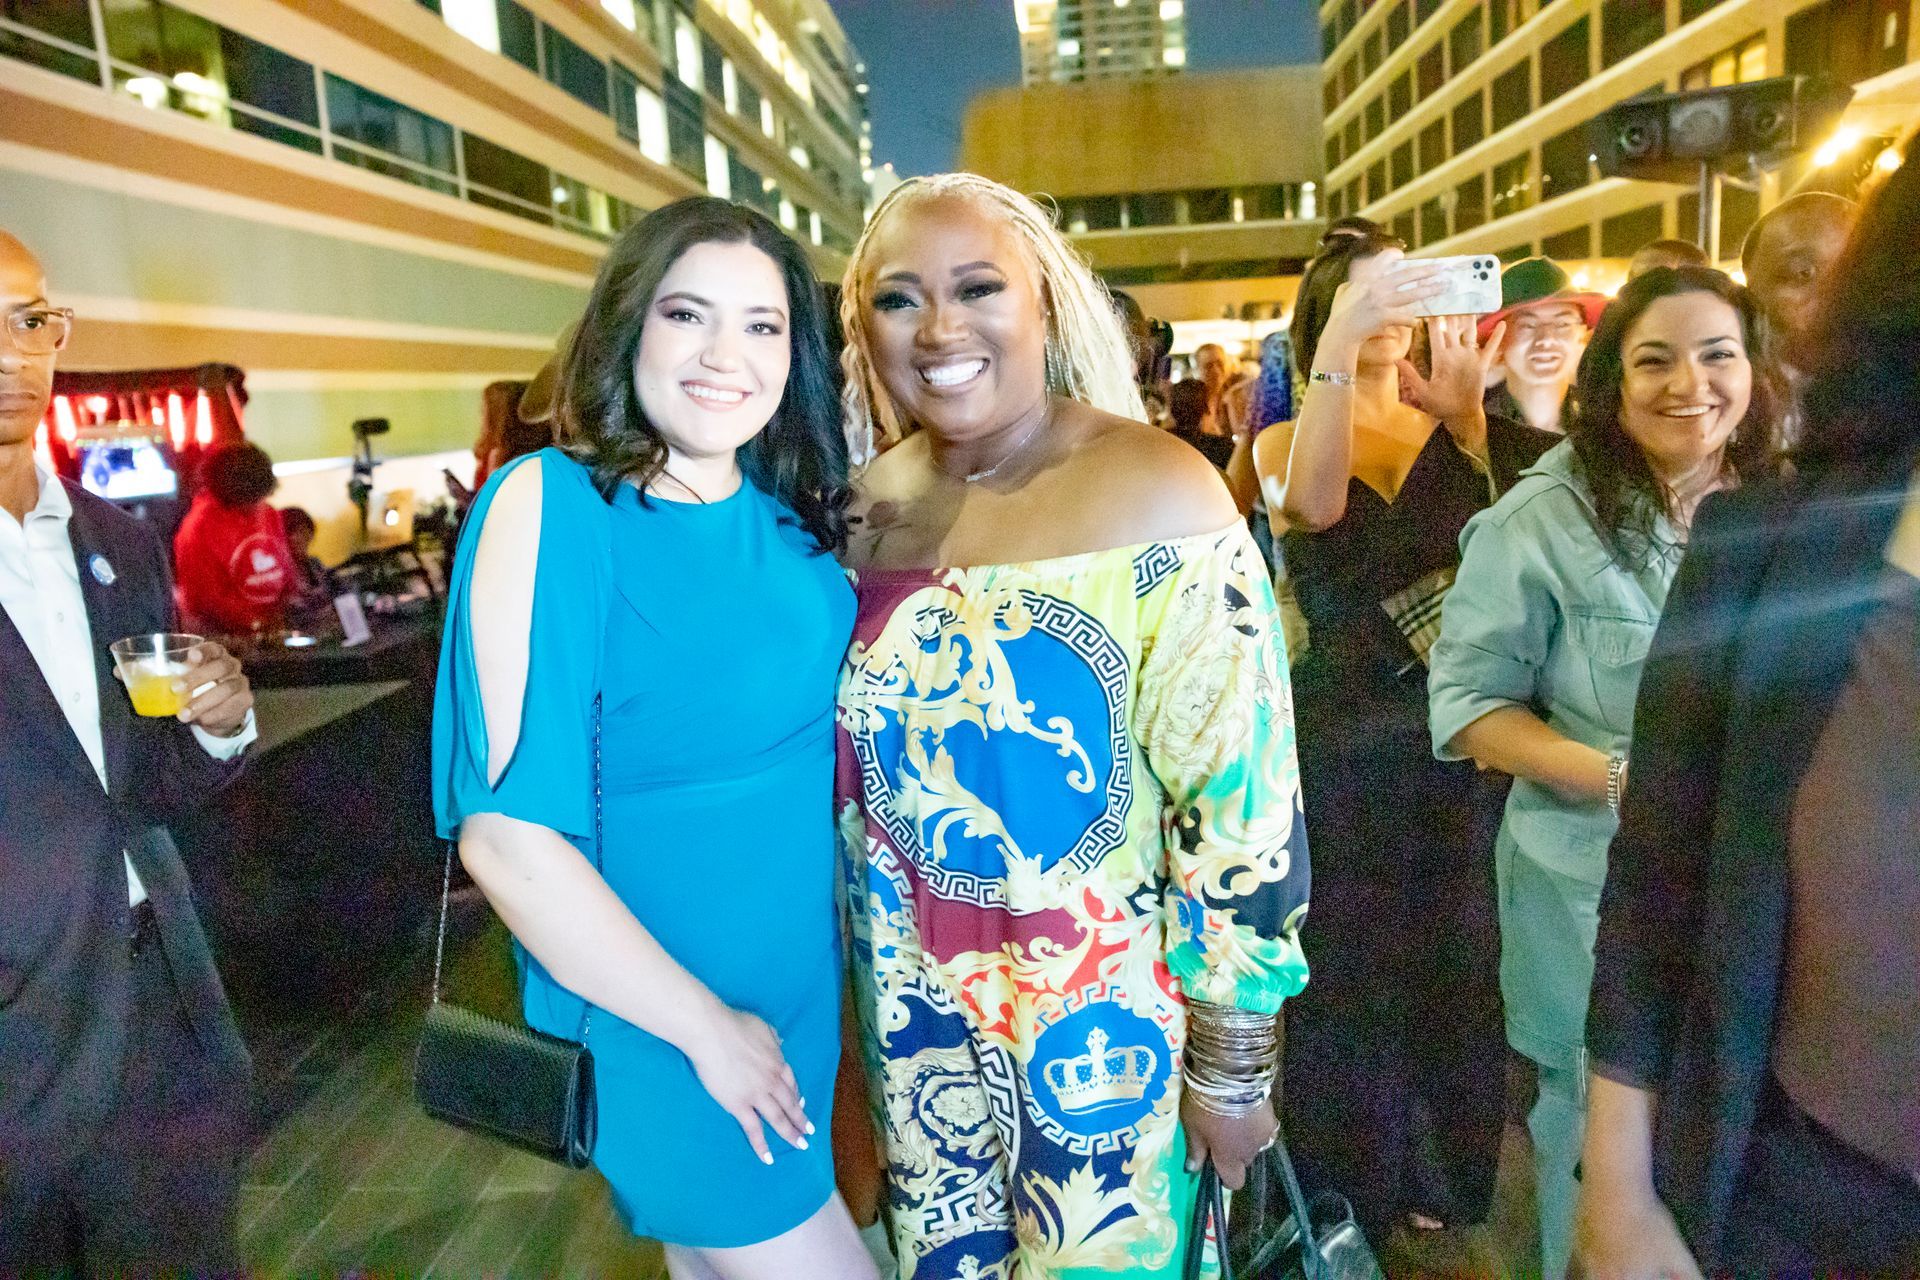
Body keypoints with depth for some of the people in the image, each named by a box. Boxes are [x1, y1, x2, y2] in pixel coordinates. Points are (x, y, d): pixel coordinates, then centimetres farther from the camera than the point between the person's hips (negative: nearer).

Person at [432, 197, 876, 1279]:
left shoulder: (793, 511, -2)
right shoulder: (553, 505, -20)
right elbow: (507, 835, -23)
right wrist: (707, 1027, -16)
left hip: (803, 979, 6)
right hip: (655, 1010, -5)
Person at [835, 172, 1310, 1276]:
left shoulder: (1158, 500, -17)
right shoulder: (868, 503, -2)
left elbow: (1241, 798, -17)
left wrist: (1232, 1063, -12)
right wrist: (872, 959, 10)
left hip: (1101, 1024, -4)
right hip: (914, 1008, 5)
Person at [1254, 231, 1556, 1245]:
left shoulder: (1455, 435, 6)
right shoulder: (1285, 442, 1)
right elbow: (1314, 504, -24)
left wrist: (1473, 416, -22)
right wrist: (1337, 348, -34)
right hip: (1345, 750, -2)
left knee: (1456, 960, 13)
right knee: (1353, 969, 7)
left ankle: (1449, 1178, 38)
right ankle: (1357, 1191, 32)